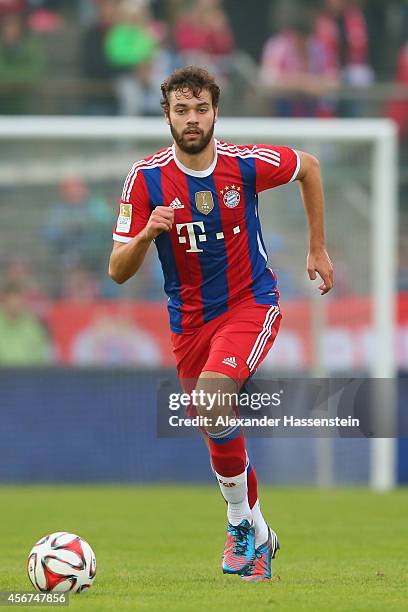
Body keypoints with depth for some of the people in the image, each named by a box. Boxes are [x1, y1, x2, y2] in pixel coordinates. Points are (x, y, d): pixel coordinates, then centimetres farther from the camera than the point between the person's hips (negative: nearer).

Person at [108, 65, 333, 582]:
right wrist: (147, 234, -30)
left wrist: (317, 249, 12)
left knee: (213, 398, -29)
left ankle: (240, 521, -11)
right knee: (218, 433, 11)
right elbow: (118, 272, -9)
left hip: (252, 303, -3)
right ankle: (257, 537, 34)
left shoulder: (246, 163, -13)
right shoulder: (146, 178, -10)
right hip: (189, 319, 3)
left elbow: (309, 167, 10)